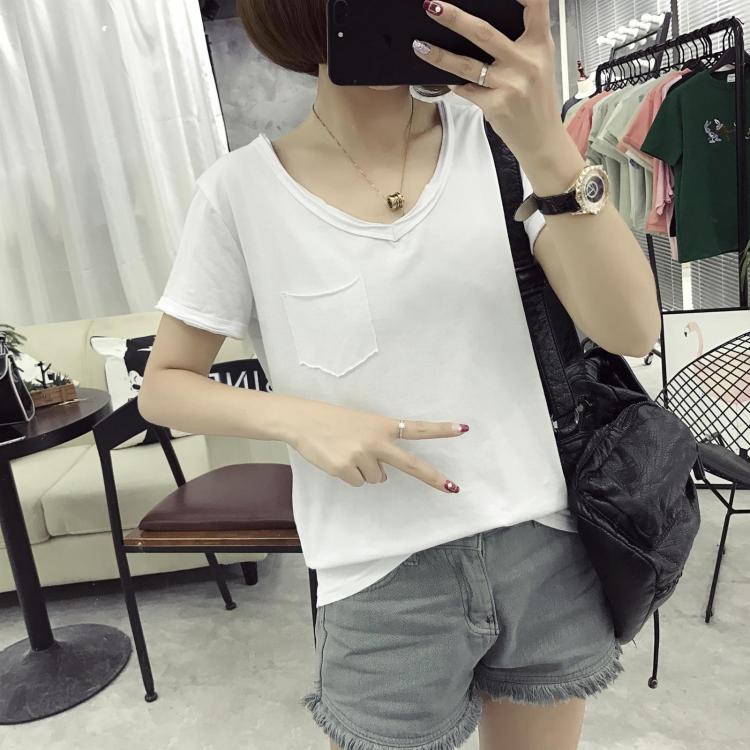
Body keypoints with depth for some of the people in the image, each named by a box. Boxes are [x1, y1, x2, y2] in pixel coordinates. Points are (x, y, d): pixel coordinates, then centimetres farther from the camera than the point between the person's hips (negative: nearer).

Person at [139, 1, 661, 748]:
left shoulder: (492, 132, -4)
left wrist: (548, 147, -25)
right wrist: (296, 417, -18)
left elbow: (630, 332, -11)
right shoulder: (242, 189, -9)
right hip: (384, 581, -2)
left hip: (545, 550, 3)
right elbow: (163, 386, -1)